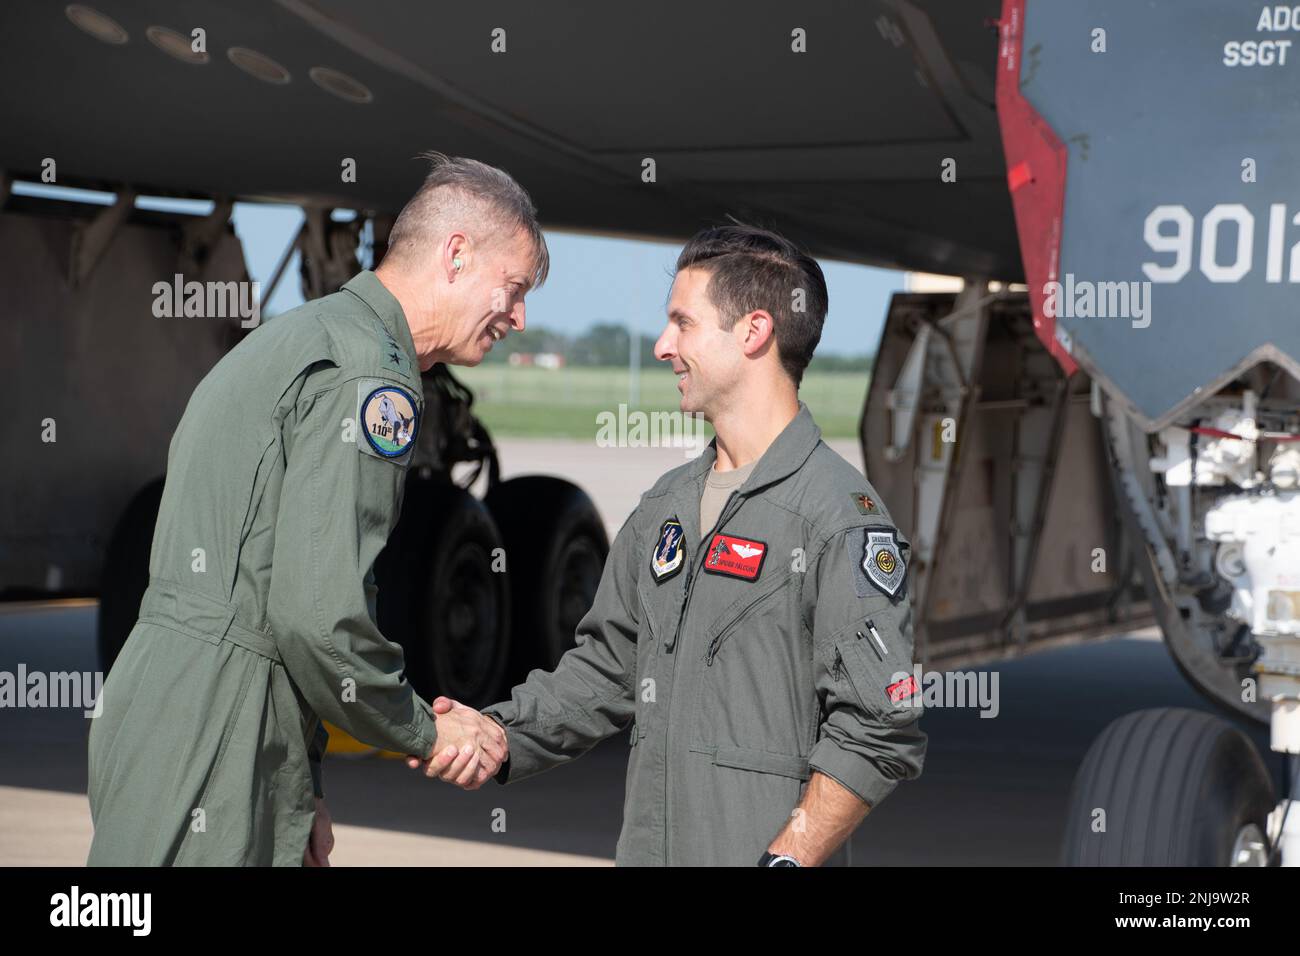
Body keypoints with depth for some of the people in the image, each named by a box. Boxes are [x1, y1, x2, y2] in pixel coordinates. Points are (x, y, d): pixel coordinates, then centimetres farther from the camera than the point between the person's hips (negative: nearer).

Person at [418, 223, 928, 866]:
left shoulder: (841, 512, -12)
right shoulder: (665, 506, 12)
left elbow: (877, 735, -16)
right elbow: (605, 668, 16)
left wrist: (784, 861, -20)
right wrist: (502, 736, 2)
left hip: (761, 850, -6)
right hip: (645, 848, 6)